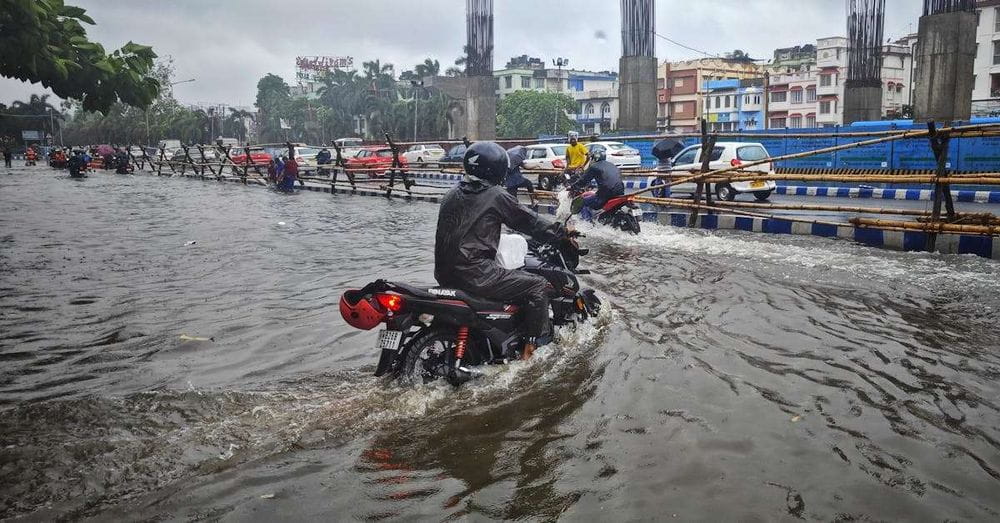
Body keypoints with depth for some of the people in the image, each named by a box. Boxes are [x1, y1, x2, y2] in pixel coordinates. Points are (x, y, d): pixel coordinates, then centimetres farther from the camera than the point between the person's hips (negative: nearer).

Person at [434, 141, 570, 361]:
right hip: (475, 274, -9)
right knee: (538, 286, -1)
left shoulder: (451, 196, 15)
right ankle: (531, 351, -2)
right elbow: (528, 221, 0)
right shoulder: (496, 195, -6)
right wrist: (561, 232, 13)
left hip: (445, 274, 9)